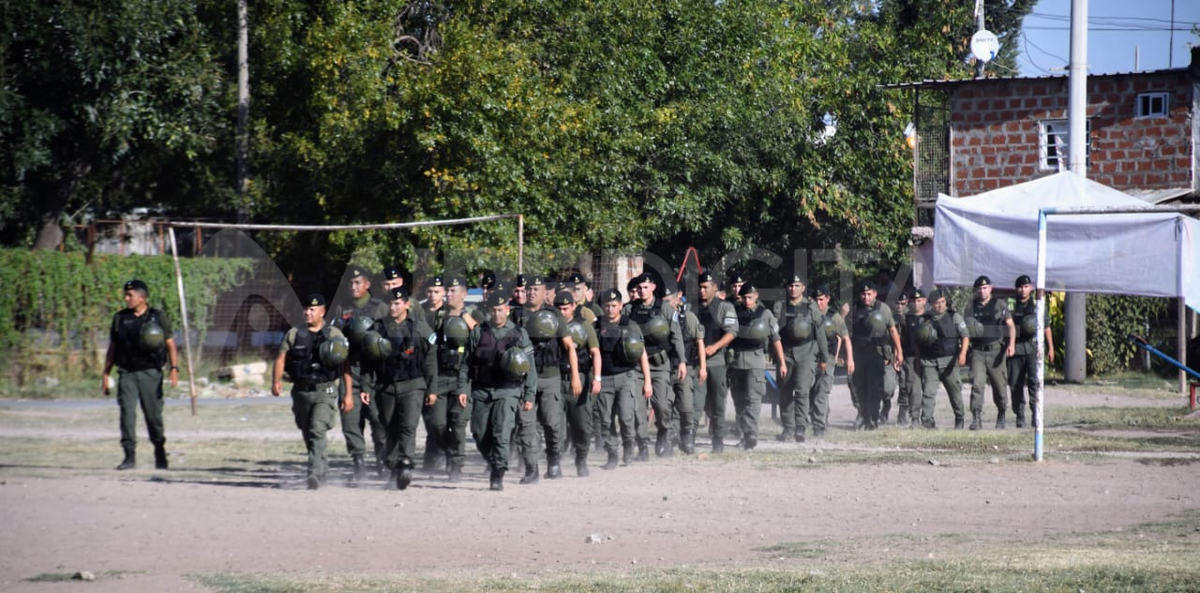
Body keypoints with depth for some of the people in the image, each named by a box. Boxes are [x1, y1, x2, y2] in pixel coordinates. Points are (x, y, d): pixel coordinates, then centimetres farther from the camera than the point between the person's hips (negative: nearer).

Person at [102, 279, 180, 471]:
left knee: (153, 415, 4)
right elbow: (112, 348, 14)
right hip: (126, 374, 2)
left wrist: (174, 368, -12)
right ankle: (129, 456, -11)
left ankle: (160, 454, 23)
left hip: (150, 373, -2)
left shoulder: (158, 317, 3)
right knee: (127, 413, -11)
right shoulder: (120, 318, 10)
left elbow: (170, 345, 2)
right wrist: (105, 375, 9)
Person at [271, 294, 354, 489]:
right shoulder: (294, 334, 10)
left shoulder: (334, 335, 3)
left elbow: (346, 365, 3)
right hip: (301, 391, 4)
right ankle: (323, 468, 32)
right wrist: (276, 381, -15)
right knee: (307, 435, 12)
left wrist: (349, 394, -3)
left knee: (317, 431, -20)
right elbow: (281, 358, 2)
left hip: (325, 392, -4)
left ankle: (315, 474, -25)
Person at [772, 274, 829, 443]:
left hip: (806, 354, -2)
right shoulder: (779, 307, 7)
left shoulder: (811, 308, 4)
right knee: (785, 393, 6)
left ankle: (801, 428, -18)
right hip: (785, 354, 3)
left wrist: (824, 358, 9)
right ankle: (788, 428, 16)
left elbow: (820, 333, 8)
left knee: (802, 391, -16)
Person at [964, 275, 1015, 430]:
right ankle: (976, 418, -16)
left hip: (996, 351, -1)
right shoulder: (971, 306, 10)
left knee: (1000, 386, 7)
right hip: (978, 352, 1)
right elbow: (965, 329, 15)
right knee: (977, 385, -13)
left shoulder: (1000, 305, 4)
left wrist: (1011, 344, -12)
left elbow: (1010, 325, 2)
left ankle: (1001, 417, 27)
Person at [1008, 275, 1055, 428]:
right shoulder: (1011, 306, 8)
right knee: (1015, 384, 3)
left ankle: (1036, 413, -17)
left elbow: (1047, 328, 14)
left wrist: (1050, 348, 12)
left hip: (1033, 348, -1)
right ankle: (1019, 416, 11)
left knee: (1034, 380, -15)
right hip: (1016, 349, 1)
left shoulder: (1038, 305, 9)